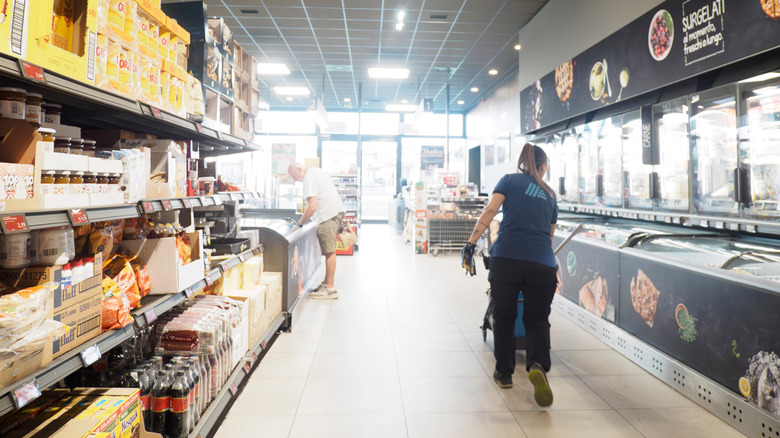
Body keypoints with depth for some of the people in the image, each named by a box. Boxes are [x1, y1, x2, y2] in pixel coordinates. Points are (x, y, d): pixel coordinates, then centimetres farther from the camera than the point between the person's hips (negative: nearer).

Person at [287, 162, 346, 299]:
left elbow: (312, 206, -19)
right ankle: (327, 283, 21)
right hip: (337, 211, 10)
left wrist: (300, 223, -10)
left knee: (329, 251, -8)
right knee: (329, 251, 13)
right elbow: (334, 192, 28)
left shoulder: (308, 178, -11)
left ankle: (330, 289, -4)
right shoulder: (318, 171, 20)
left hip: (328, 214, -10)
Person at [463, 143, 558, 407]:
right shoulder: (549, 193, 22)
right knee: (537, 319, 15)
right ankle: (538, 365, -10)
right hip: (542, 263, 2)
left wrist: (472, 241, -6)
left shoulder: (509, 180, 13)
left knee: (504, 316, 15)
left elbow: (490, 211, -3)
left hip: (506, 258, -2)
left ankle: (504, 373, 24)